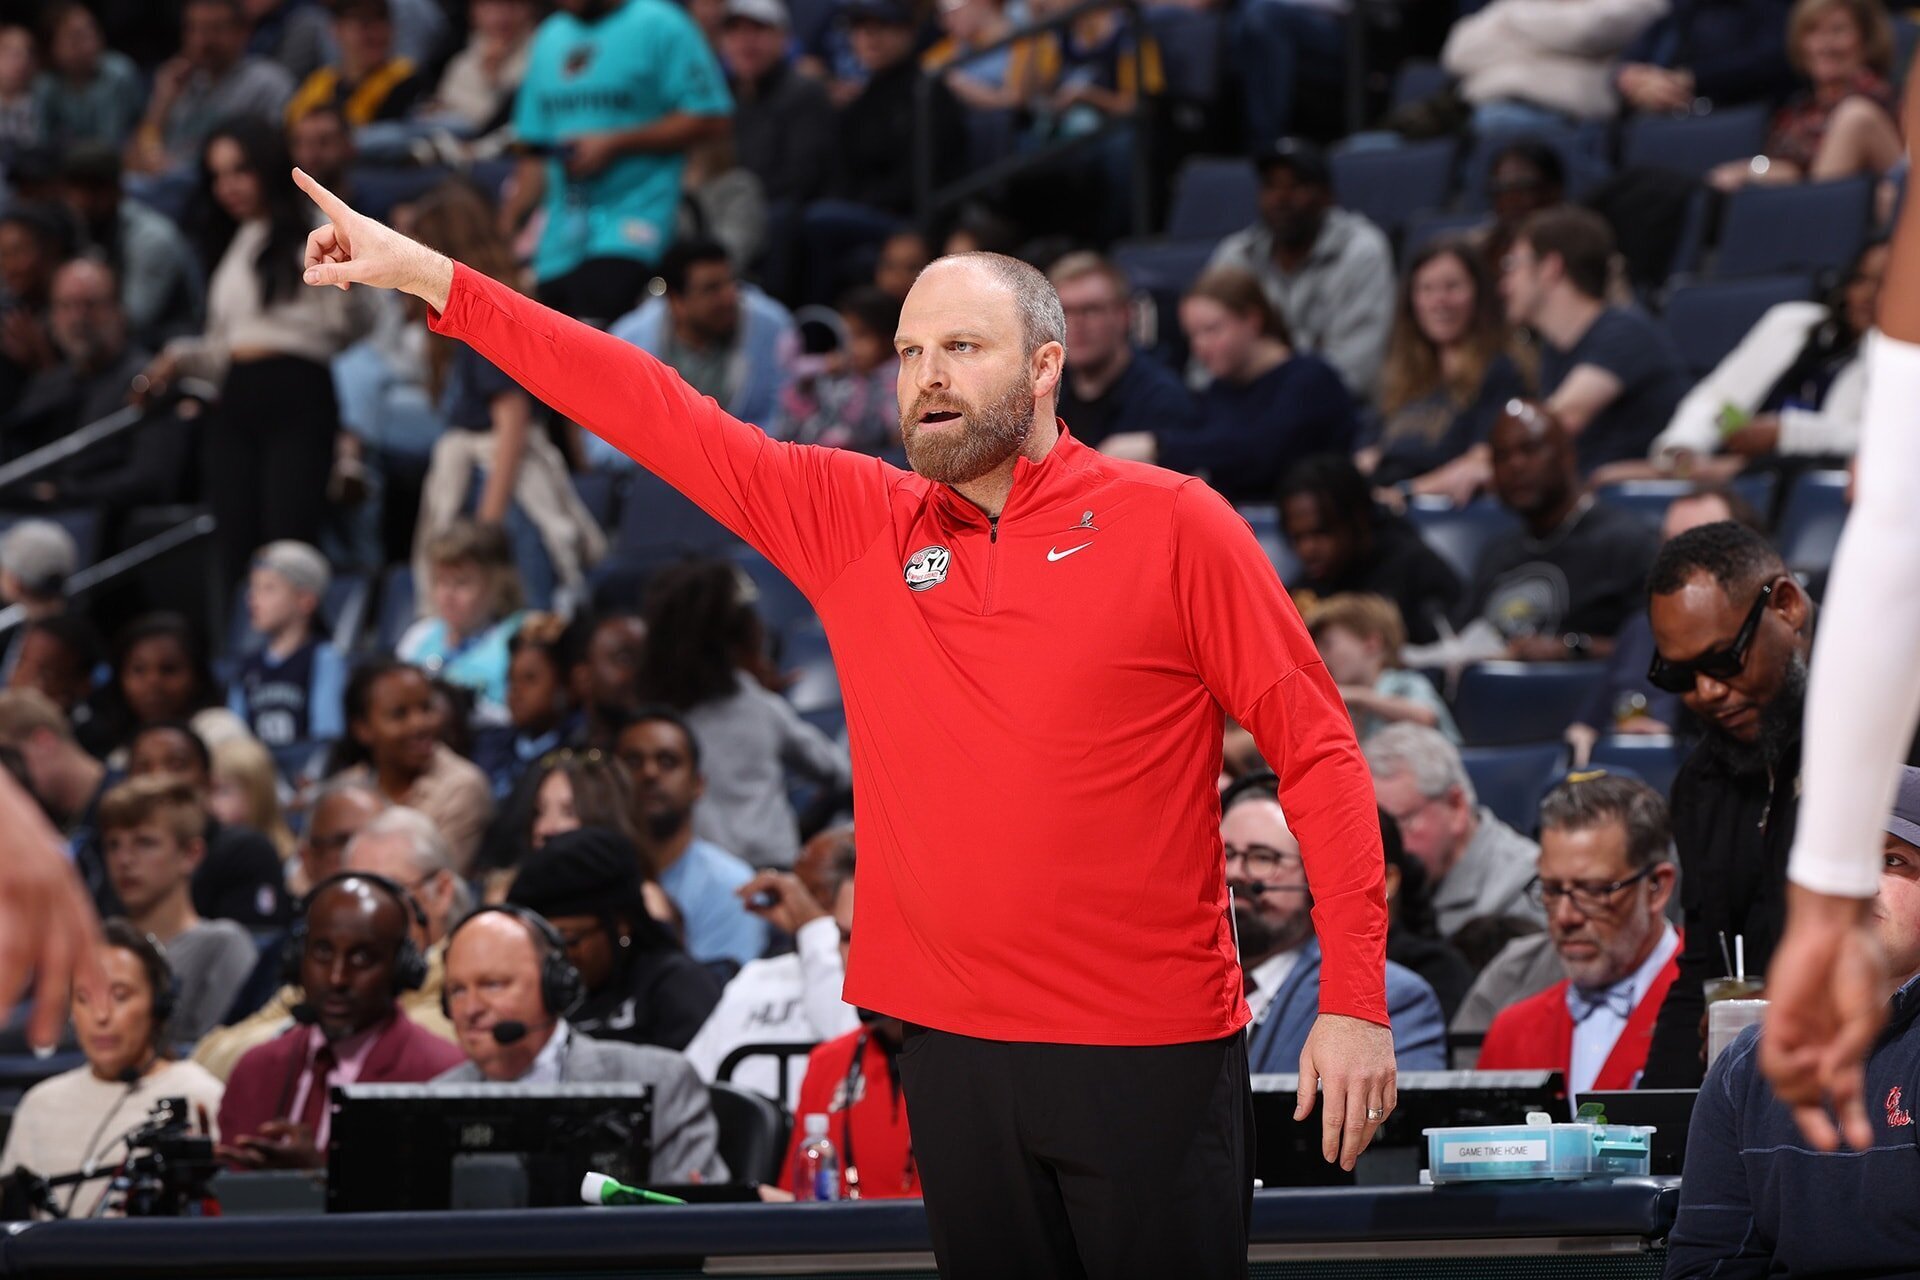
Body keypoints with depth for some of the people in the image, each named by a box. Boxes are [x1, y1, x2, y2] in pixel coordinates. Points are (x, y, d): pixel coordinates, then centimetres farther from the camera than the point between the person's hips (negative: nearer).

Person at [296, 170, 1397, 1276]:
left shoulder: (1174, 525, -4)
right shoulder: (853, 520, 8)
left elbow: (1317, 750, -4)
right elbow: (656, 415, 7)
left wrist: (1356, 1002, -10)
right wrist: (431, 278, 3)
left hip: (1152, 1055, -4)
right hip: (957, 1047, 4)